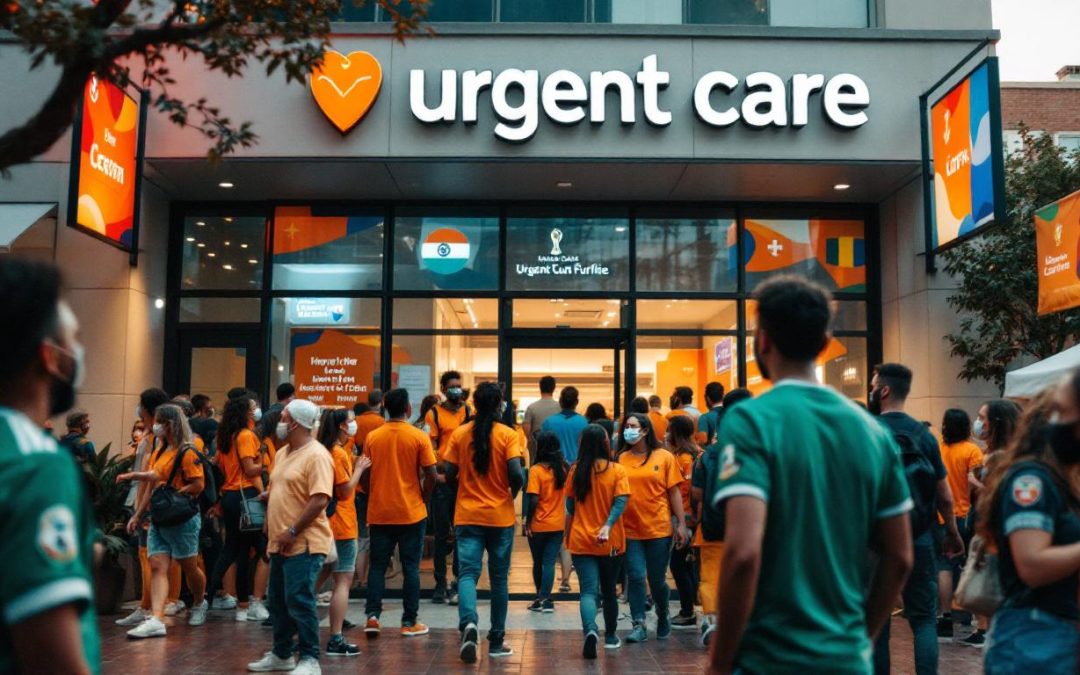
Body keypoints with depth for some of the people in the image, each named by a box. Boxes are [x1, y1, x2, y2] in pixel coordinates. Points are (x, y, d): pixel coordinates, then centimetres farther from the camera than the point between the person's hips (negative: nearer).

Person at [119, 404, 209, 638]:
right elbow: (152, 484, 17)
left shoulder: (187, 453, -12)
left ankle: (200, 604, 32)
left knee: (189, 566, 7)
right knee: (157, 566, -5)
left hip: (182, 519, -7)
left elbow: (198, 485, -18)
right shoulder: (159, 452, 13)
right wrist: (137, 515, 14)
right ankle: (156, 619, -12)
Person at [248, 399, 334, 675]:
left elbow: (320, 500, -22)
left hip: (303, 543, -9)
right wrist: (271, 530, 15)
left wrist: (293, 532, -21)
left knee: (299, 601, -10)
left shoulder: (316, 455, -15)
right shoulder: (282, 453, 15)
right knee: (278, 601, 16)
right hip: (281, 543, 9)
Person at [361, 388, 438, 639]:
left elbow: (365, 475, 3)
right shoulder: (419, 437, -8)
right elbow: (431, 475, -9)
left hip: (379, 513, 2)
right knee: (410, 568, 6)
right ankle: (409, 621, 10)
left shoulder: (372, 437, 0)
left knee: (378, 566, 11)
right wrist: (424, 499, 7)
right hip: (411, 513, -2)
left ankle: (372, 616, 4)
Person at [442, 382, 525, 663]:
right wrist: (513, 493, 5)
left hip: (467, 516, 1)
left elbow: (449, 474, -2)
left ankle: (469, 622, -27)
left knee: (468, 572, 1)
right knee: (499, 578, 11)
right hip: (501, 516, -1)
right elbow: (516, 474, -16)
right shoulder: (508, 435, -7)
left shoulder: (459, 434, -1)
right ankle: (496, 641, 18)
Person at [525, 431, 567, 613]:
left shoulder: (536, 470, -14)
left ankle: (540, 597, 25)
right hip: (558, 524, 3)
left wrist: (527, 522, -9)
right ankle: (545, 598, -8)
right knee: (549, 562, 2)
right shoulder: (562, 468, 0)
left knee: (538, 562, 14)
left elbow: (533, 500, -17)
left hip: (538, 525, -3)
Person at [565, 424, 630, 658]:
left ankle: (591, 630, -29)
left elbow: (570, 506, 5)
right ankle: (610, 636, 31)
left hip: (581, 540, 0)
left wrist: (568, 534, 19)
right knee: (609, 590, 17)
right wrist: (607, 526, -22)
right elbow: (621, 501, -17)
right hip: (611, 541, 0)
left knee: (589, 590, -4)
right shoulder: (617, 470, -5)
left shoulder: (576, 470, -1)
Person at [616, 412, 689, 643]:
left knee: (657, 579, 8)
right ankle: (639, 626, 10)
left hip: (659, 528, -1)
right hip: (630, 530, 1)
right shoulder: (621, 459, 3)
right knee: (635, 577, -1)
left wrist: (681, 524, -3)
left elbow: (674, 492, 0)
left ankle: (663, 617, 33)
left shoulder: (664, 457, -1)